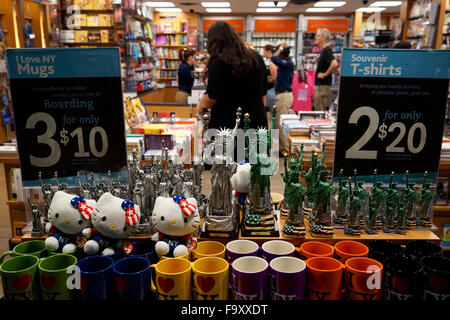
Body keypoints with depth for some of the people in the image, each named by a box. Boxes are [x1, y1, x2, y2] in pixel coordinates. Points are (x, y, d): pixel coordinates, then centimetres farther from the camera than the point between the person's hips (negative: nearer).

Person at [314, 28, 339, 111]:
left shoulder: (327, 50, -15)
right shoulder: (324, 49, 15)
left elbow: (334, 64, -31)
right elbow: (335, 63, 27)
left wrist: (325, 74, -20)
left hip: (323, 85, -10)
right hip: (320, 84, 10)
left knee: (320, 110, -6)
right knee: (318, 109, 14)